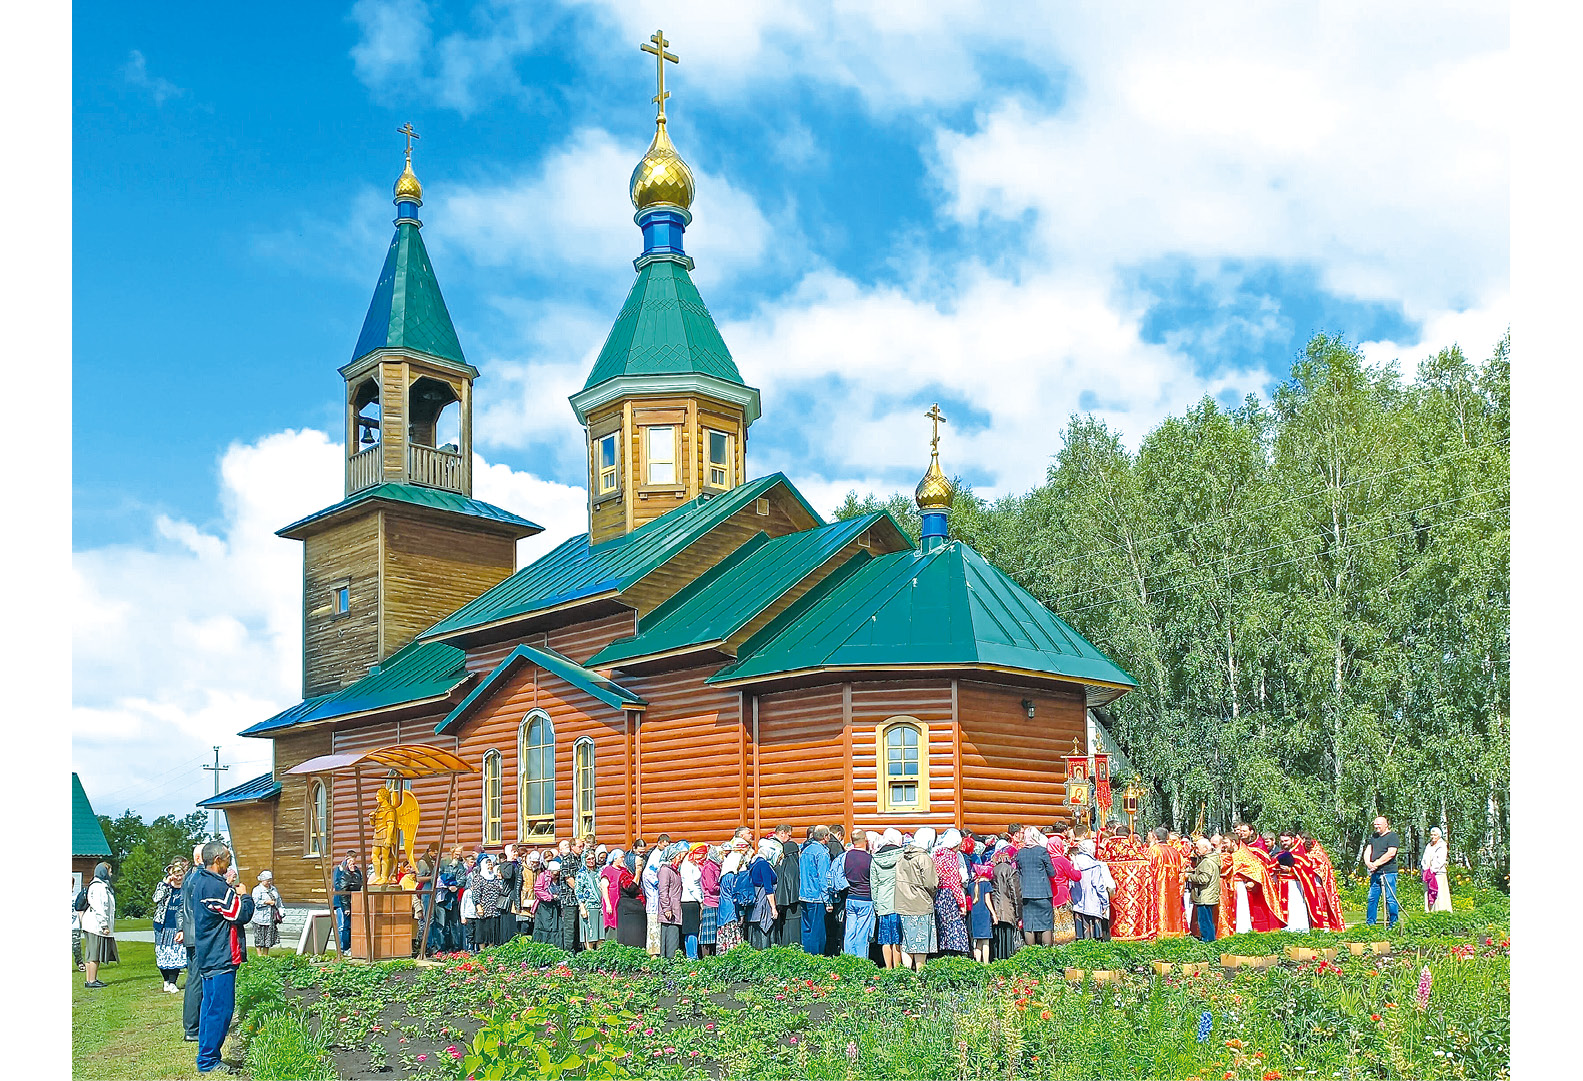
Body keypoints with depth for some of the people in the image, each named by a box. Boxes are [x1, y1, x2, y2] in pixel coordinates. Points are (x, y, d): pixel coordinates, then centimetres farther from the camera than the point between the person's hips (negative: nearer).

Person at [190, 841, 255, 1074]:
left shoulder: (201, 882, 12)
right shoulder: (215, 886, -21)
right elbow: (243, 914, -16)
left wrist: (232, 892, 9)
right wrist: (244, 895, 0)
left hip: (208, 956, 11)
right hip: (221, 958, -11)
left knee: (211, 1006, 16)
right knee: (221, 1008, -5)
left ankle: (206, 1058, 22)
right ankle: (209, 1060, -1)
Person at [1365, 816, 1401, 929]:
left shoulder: (1392, 836, -5)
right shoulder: (1374, 837, 19)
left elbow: (1391, 853, -15)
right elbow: (1369, 851, 16)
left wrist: (1376, 864, -15)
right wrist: (1368, 862, -6)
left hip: (1388, 872, -7)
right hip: (1375, 873, 7)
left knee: (1390, 899, -5)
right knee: (1372, 898, 8)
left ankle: (1393, 923, 1)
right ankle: (1370, 923, 14)